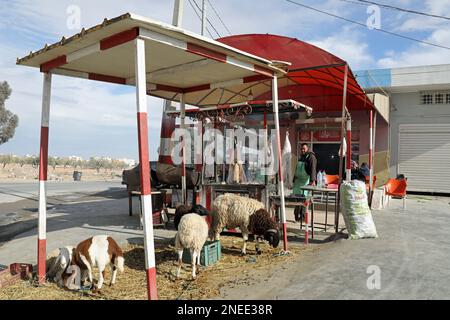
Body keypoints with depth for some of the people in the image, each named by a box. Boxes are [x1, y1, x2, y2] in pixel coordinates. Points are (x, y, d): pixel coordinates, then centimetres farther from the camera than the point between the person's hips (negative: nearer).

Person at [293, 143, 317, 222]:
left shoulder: (311, 157, -7)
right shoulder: (301, 157, 20)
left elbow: (313, 169, -19)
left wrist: (313, 180, -31)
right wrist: (294, 179, 26)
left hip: (306, 181, -7)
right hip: (299, 180, 7)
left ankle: (302, 215, -5)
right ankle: (297, 215, 12)